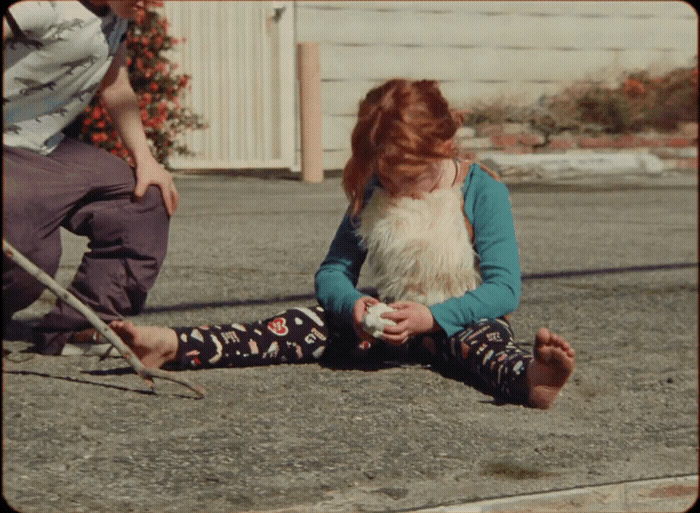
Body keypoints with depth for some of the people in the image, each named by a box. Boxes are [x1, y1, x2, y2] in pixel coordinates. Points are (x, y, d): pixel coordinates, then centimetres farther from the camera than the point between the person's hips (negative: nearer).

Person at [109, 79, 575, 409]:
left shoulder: (483, 193, -10)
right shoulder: (372, 194, 5)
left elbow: (504, 289, -18)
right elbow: (333, 272, 3)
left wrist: (431, 316, -29)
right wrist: (353, 306, -21)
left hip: (458, 319, -4)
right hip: (390, 318, 4)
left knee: (483, 337, -37)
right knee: (316, 323, -16)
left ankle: (528, 378, -74)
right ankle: (174, 347, -32)